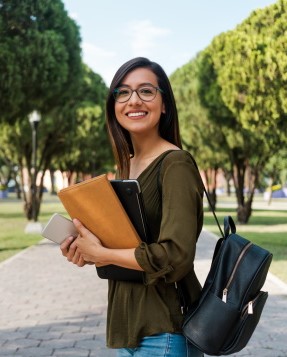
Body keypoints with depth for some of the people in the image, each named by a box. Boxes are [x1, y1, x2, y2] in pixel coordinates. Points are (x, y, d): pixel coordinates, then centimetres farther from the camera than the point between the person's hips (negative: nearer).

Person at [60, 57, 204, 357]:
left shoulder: (175, 163, -15)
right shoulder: (127, 166, 9)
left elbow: (176, 255, -24)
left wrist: (100, 254, -15)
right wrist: (88, 251, -2)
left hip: (162, 331, -8)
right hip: (127, 324, 8)